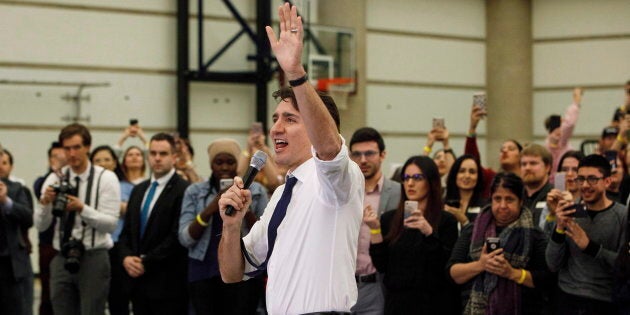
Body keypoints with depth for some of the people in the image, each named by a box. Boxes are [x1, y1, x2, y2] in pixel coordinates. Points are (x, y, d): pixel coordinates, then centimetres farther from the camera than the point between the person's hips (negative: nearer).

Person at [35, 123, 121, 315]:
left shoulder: (106, 178, -3)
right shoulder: (54, 179, 6)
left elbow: (110, 224, -11)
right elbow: (40, 225, 2)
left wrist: (82, 208, -25)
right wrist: (45, 203, -17)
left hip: (93, 258, -3)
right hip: (62, 259, 4)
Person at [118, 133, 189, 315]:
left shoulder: (183, 191, -9)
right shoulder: (138, 190, 16)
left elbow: (177, 236, -15)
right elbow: (127, 231, 16)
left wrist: (147, 262, -13)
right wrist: (126, 257, -3)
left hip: (167, 284, -7)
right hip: (138, 281, 7)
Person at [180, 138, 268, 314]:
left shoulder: (256, 191, 6)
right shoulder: (195, 192, 7)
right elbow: (185, 239, 0)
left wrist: (246, 210, -13)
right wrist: (209, 211, -15)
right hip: (204, 273, 1)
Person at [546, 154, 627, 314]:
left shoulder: (623, 216, -7)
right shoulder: (571, 213, 3)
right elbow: (553, 265, -2)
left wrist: (590, 247, -21)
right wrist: (560, 228, -14)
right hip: (567, 300, 3)